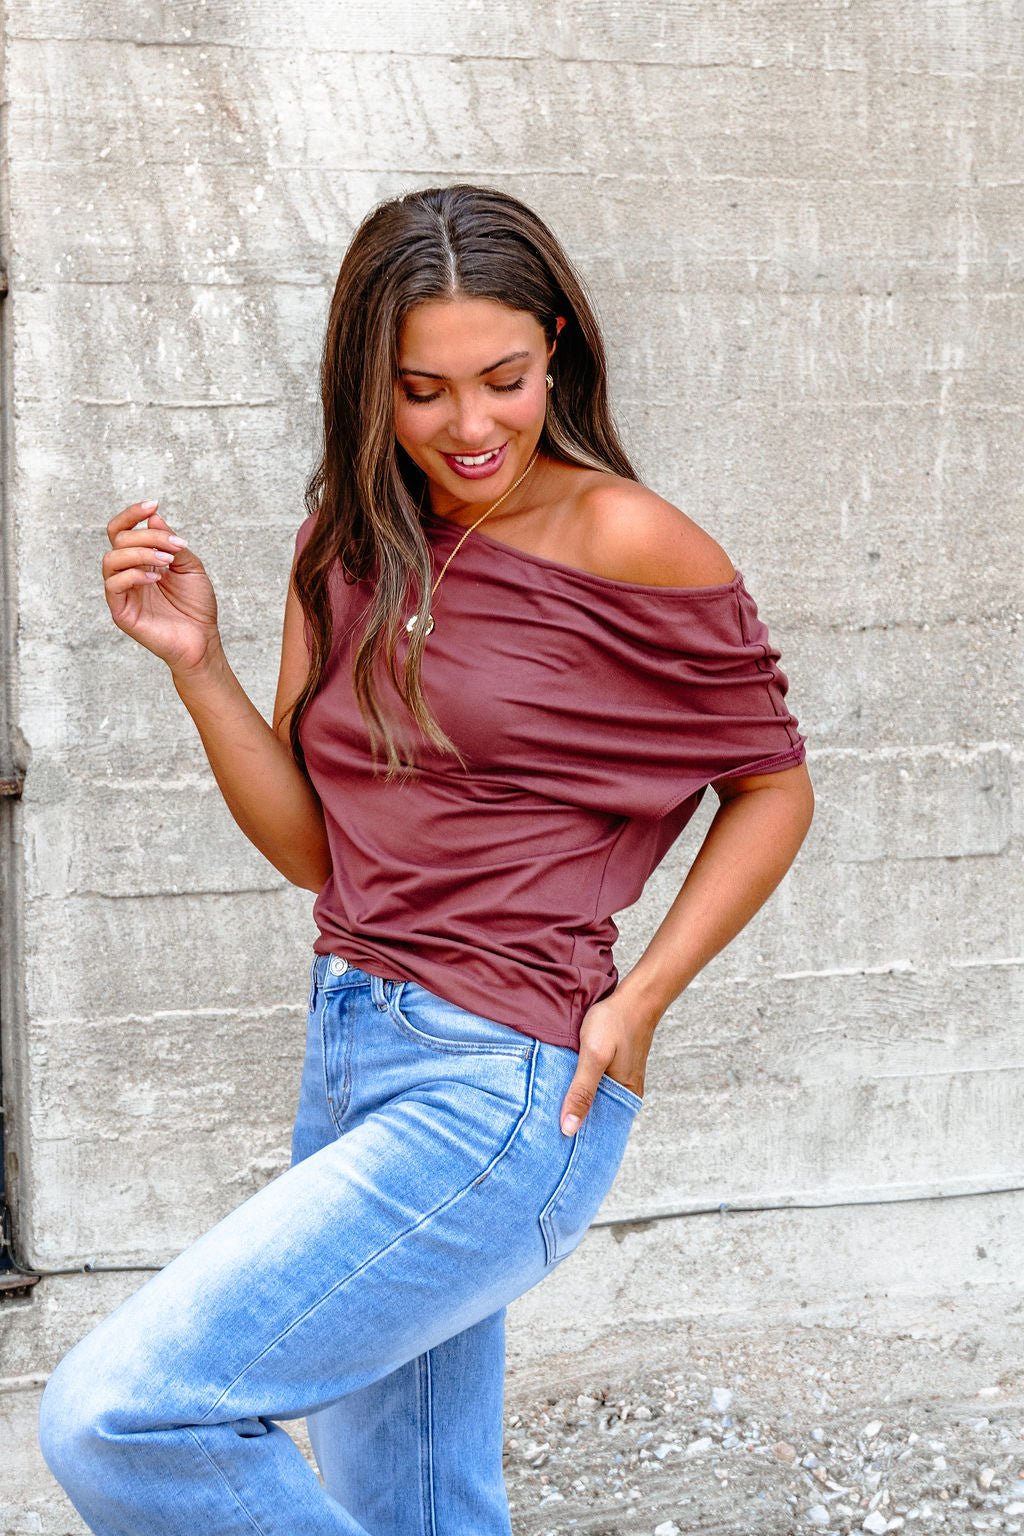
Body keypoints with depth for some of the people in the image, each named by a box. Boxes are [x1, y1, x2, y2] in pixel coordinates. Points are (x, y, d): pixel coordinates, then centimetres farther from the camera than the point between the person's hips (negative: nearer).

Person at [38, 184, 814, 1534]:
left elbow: (772, 782, -1)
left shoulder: (626, 543, -11)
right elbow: (314, 847, 7)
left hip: (502, 1091, -7)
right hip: (352, 1051, 7)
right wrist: (194, 660, -6)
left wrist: (638, 1000, -10)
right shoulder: (354, 544, 7)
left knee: (115, 1419, -16)